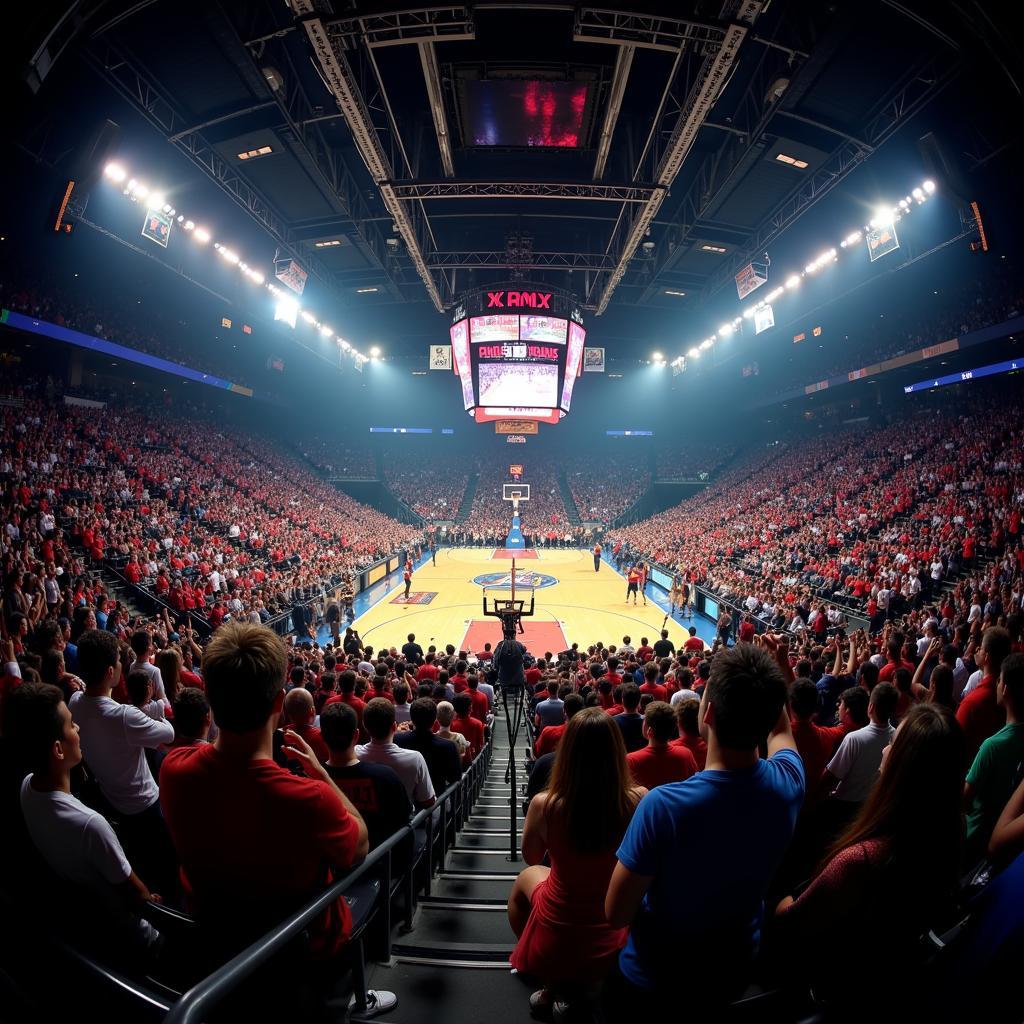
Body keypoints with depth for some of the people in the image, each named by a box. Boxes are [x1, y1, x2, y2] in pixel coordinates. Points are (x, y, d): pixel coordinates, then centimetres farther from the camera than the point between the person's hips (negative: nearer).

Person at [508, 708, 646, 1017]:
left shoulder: (545, 804, -26)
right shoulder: (638, 800, -22)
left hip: (556, 939, -1)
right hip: (617, 937, 2)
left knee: (527, 877, 30)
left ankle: (552, 985, 37)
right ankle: (581, 984, 37)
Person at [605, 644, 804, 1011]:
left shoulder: (663, 804, -35)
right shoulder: (787, 782, -22)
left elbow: (616, 915, -23)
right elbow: (779, 730, 3)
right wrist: (766, 674, 1)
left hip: (655, 985, -4)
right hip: (735, 973, 5)